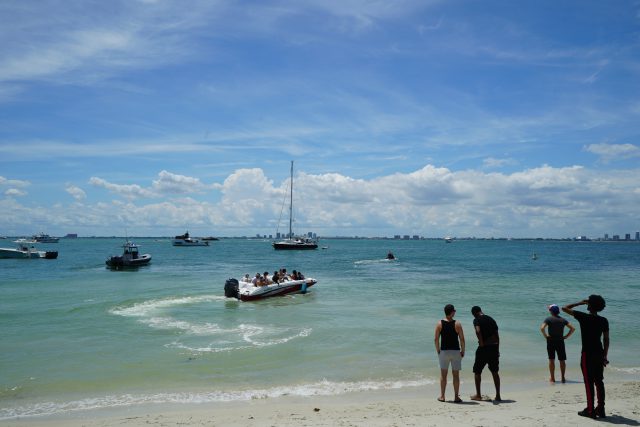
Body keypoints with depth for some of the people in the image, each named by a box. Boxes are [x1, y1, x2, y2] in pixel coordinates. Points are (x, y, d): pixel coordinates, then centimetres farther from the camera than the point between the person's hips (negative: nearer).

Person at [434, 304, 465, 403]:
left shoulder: (439, 324, -3)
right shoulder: (457, 324, -7)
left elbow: (436, 339, -3)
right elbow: (462, 339, -8)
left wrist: (438, 351, 8)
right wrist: (463, 351, 4)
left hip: (444, 351, 1)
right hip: (456, 351, -1)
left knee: (443, 374, 10)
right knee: (456, 375, 7)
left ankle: (442, 396, 14)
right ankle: (456, 397, 10)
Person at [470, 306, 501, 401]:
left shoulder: (477, 320, -5)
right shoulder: (491, 319, 14)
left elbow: (478, 331, -25)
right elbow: (497, 336, 13)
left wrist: (481, 344, -17)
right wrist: (497, 350, 17)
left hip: (484, 348, -6)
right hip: (494, 347, 6)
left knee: (477, 371, 8)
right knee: (495, 372, 14)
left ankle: (478, 395, 12)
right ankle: (498, 395, 13)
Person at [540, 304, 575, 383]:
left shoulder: (548, 319, -8)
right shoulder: (563, 320, 4)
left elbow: (542, 328, -22)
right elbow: (572, 328, -1)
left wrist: (545, 336, -9)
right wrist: (566, 336, 2)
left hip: (551, 341, -3)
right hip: (560, 341, 3)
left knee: (551, 360, 4)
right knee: (562, 360, 11)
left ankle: (552, 378, 7)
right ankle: (563, 377, 14)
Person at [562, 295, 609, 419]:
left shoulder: (583, 317, -11)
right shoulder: (604, 321, 4)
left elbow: (565, 308, -4)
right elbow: (606, 339, 6)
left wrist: (581, 302, 4)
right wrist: (605, 356, 13)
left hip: (587, 354, -5)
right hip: (599, 353, 5)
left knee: (589, 382, 0)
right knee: (599, 381, 12)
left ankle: (590, 410, 3)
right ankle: (601, 409, 17)